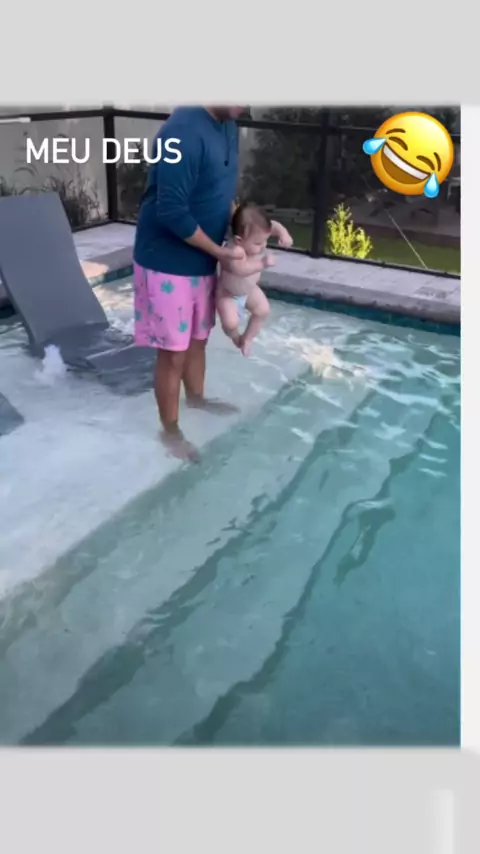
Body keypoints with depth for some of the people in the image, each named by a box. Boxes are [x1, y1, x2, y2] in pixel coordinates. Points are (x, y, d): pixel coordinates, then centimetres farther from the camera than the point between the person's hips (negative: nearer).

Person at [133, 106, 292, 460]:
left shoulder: (228, 125, 4)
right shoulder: (184, 132, -26)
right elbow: (172, 213, -28)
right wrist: (222, 252, -19)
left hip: (201, 260, 8)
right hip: (168, 263, -8)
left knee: (198, 337, 24)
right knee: (173, 351, 5)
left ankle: (196, 397, 48)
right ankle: (170, 429, 23)